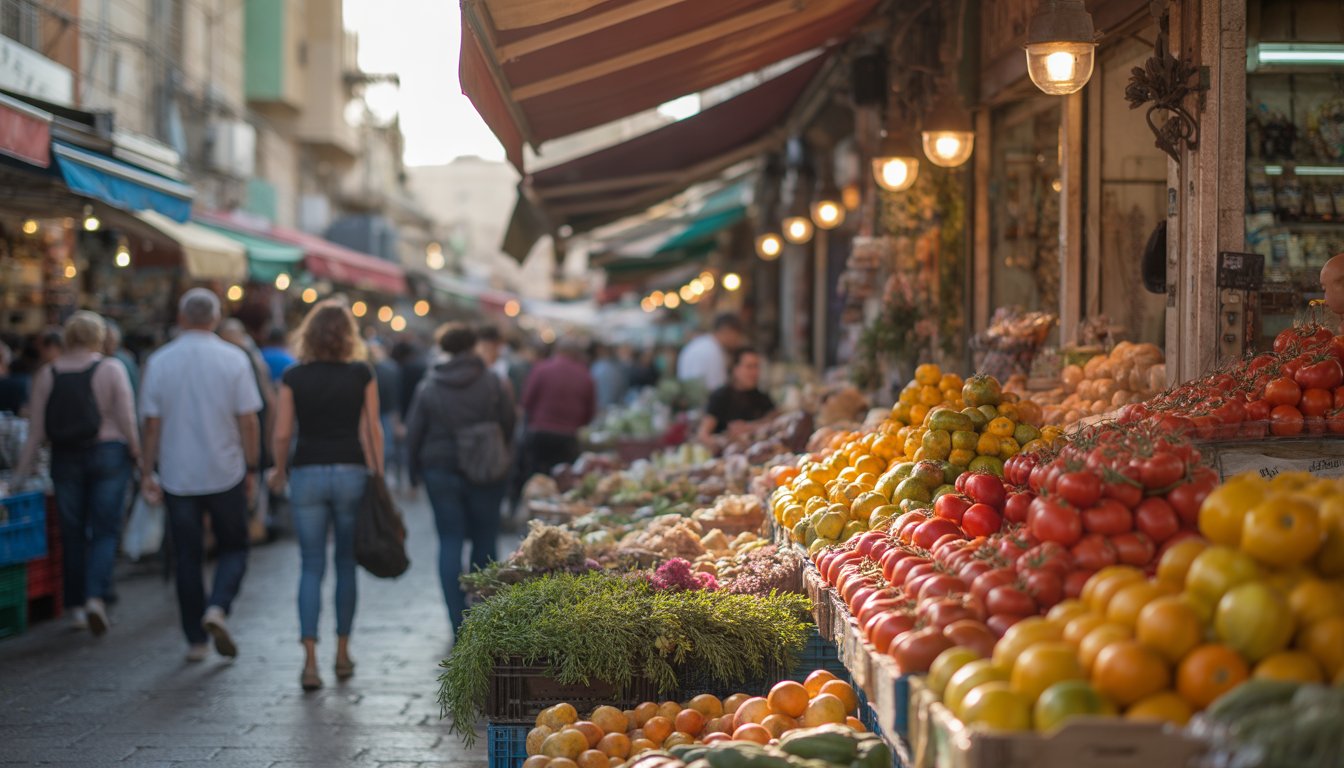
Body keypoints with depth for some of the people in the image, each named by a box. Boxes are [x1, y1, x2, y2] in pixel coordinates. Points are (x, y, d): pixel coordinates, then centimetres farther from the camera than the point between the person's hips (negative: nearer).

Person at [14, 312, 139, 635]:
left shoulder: (46, 375, 0)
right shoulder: (111, 370, -6)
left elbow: (36, 430, 1)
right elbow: (127, 419, -7)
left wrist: (23, 471, 6)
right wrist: (136, 452, 7)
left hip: (65, 459, 2)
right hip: (108, 454, -2)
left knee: (72, 532, 12)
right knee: (105, 530, 1)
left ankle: (76, 604, 17)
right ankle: (96, 596, -16)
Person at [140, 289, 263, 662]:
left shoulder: (159, 362, -2)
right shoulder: (234, 359, -5)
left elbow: (152, 424, -1)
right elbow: (248, 421, -5)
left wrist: (147, 472, 6)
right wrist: (252, 468, 3)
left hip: (177, 476, 1)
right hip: (225, 474, -1)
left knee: (187, 557, 9)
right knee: (233, 548, 12)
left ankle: (195, 640, 11)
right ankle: (218, 607, -13)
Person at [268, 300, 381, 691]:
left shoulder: (293, 378, -2)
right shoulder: (362, 375, -2)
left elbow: (282, 434, -2)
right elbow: (371, 430, -2)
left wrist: (279, 472, 14)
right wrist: (378, 476, 5)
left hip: (307, 473, 0)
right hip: (351, 472, 0)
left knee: (311, 567, 3)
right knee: (346, 564, 13)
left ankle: (310, 660, -7)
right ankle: (342, 654, 19)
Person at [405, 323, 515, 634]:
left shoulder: (428, 387, -3)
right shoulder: (494, 385, -5)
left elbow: (414, 433, 1)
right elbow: (509, 428, 1)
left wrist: (414, 470, 14)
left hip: (441, 472, 0)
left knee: (450, 541, 3)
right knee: (484, 540, 11)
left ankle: (458, 621, -3)